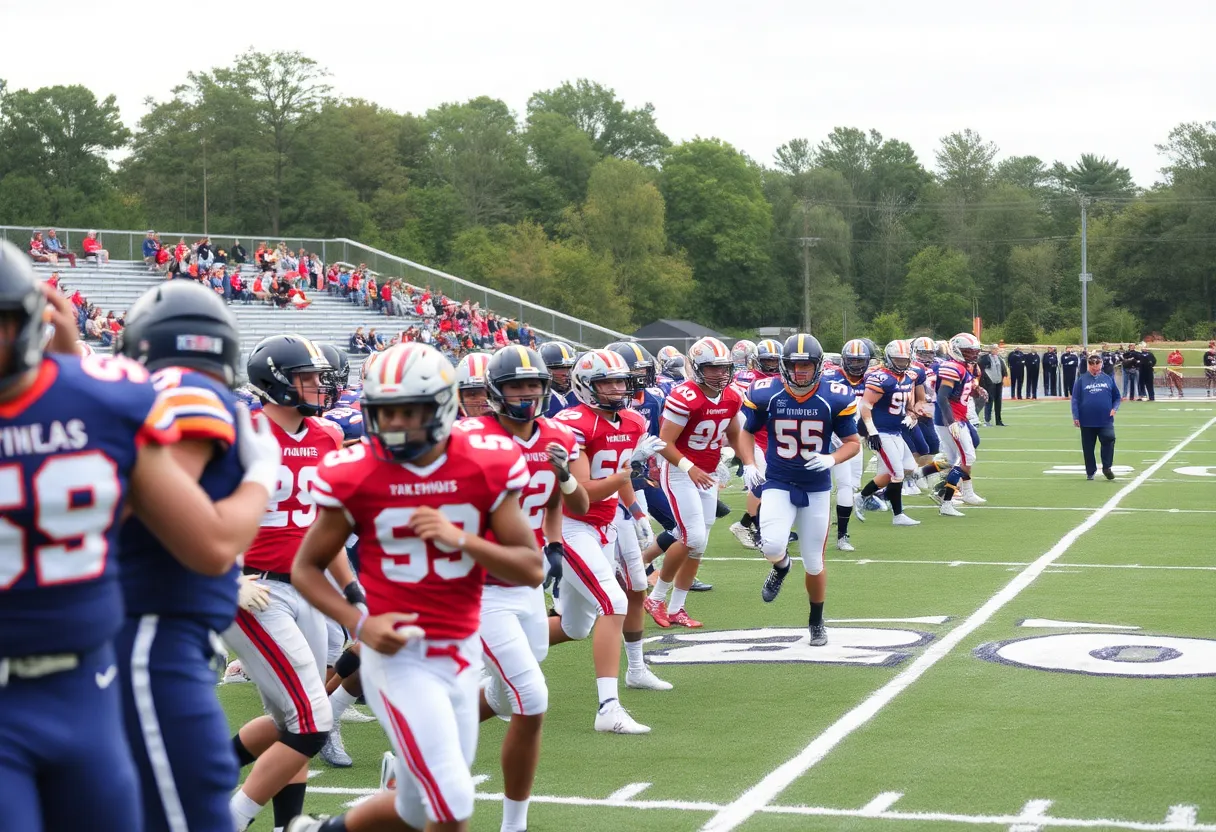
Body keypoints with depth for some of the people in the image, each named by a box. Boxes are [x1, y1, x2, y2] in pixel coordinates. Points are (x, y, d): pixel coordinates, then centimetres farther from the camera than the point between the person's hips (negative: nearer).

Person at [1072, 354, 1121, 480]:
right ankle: (1090, 472, 20)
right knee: (1088, 447, 6)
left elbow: (1117, 397, 13)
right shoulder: (1082, 380, 0)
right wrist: (1075, 417, -7)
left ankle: (1107, 468, -4)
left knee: (1109, 439, -18)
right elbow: (1075, 400, -1)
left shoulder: (1108, 379, 6)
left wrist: (1114, 408, -5)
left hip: (1105, 420, 0)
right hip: (1087, 421, 0)